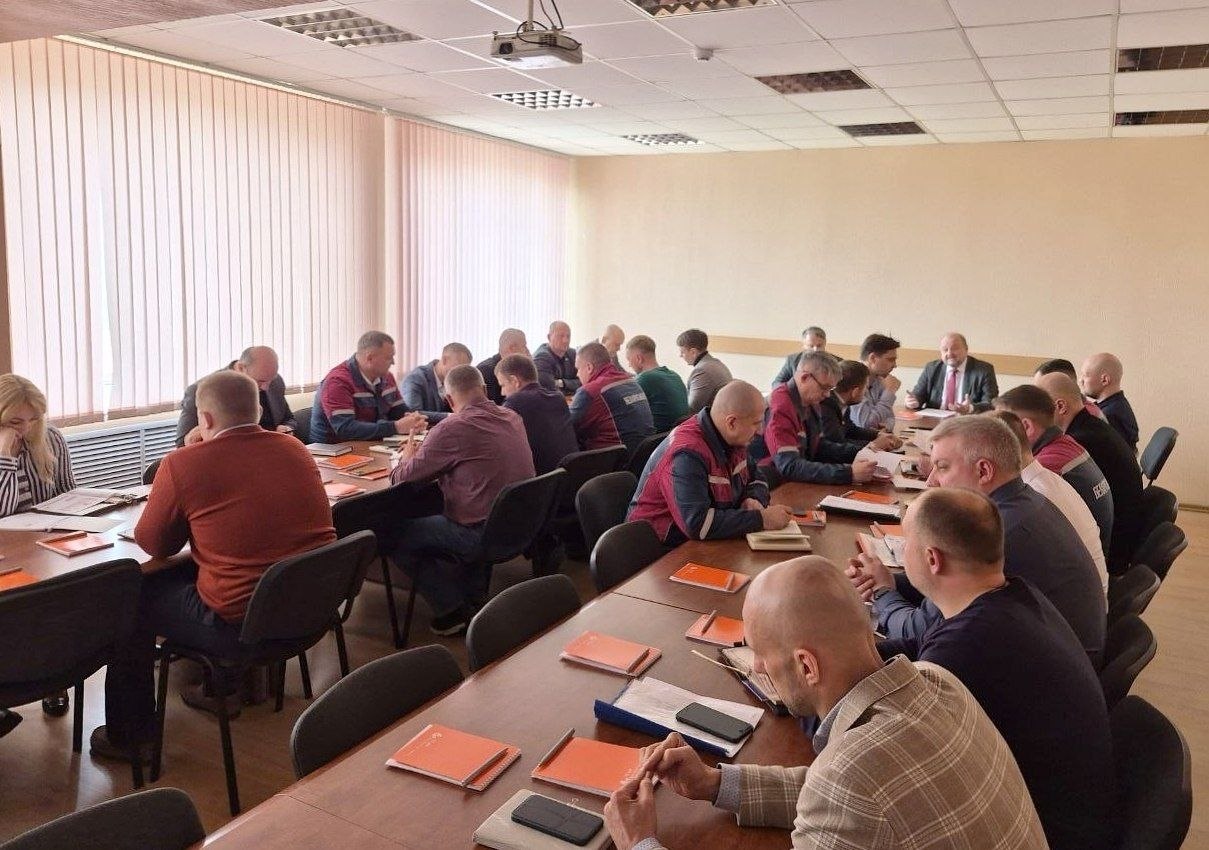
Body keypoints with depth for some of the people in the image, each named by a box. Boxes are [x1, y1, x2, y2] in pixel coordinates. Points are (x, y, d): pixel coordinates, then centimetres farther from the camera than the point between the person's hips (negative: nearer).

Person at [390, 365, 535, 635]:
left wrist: (408, 458, 14)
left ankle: (454, 609, 7)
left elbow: (403, 478, -10)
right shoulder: (513, 419, 5)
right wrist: (423, 453, 26)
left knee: (397, 534, 5)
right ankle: (476, 598, 27)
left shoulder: (451, 429, -18)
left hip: (483, 534, -8)